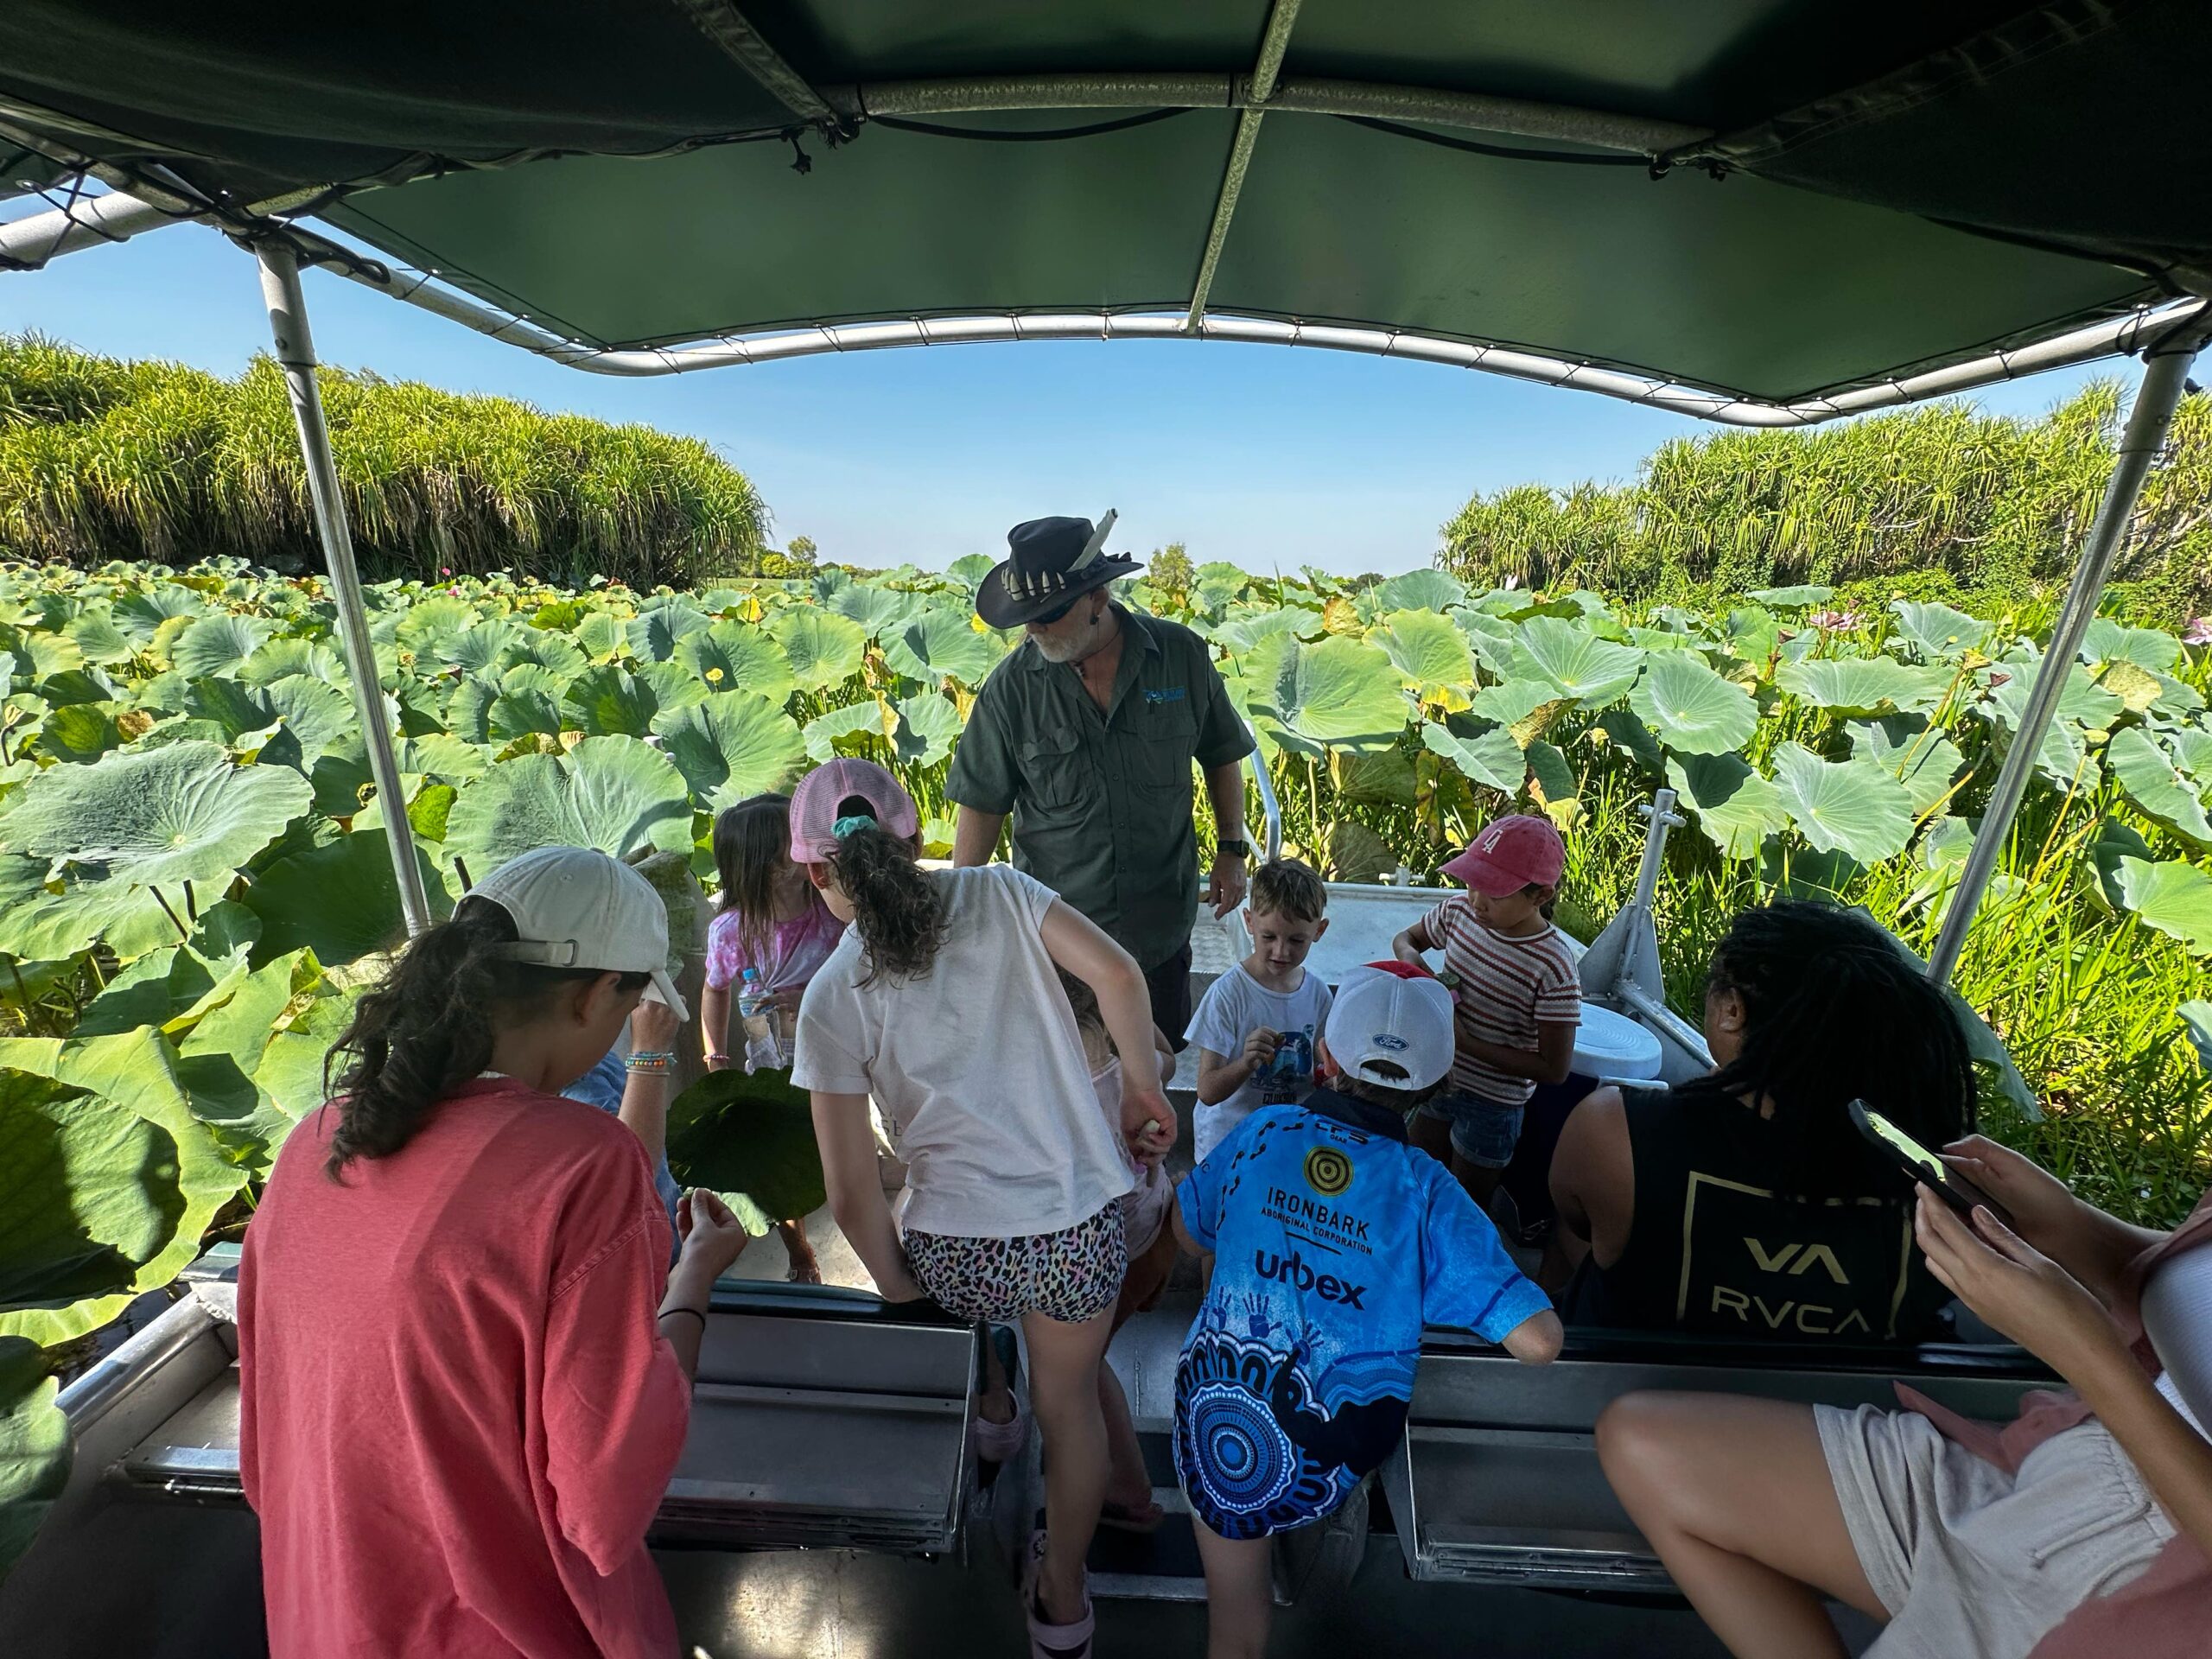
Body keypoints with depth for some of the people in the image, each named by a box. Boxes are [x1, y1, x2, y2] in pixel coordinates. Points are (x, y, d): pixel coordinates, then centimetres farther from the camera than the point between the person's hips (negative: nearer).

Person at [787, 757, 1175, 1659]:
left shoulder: (831, 1000, -8)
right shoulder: (996, 893, -7)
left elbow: (853, 1194, -7)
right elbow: (1117, 974, -18)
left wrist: (897, 1283, 10)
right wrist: (1144, 1090, -3)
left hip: (954, 1246, 0)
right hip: (1077, 1221, 1)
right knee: (1068, 1401, 27)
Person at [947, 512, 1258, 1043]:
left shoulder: (1183, 656, -8)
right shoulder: (1011, 688, -11)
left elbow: (1222, 755, 7)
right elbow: (982, 803, -5)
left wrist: (1231, 850, 4)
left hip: (1160, 927, 1)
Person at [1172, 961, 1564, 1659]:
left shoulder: (1261, 1130, -9)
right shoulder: (1426, 1190, -15)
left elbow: (1190, 1234, 8)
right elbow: (1539, 1341, -16)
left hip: (1214, 1408, 2)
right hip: (1323, 1451, -2)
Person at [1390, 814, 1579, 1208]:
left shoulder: (1553, 968, -27)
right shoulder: (1459, 911, -12)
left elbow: (1554, 1069, -22)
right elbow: (1406, 937, 8)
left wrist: (1467, 1042, -27)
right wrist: (1410, 958, -16)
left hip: (1491, 1104, -5)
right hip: (1437, 1078, 5)